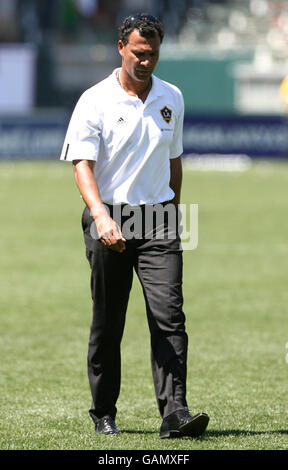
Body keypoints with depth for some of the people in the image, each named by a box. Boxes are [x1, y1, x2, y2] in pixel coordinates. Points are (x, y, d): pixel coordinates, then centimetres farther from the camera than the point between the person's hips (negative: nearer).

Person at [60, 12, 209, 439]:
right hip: (109, 220, -3)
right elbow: (82, 164, -15)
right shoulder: (95, 101, -6)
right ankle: (104, 413, 18)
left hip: (158, 218, 3)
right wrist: (102, 216, -31)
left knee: (169, 316, -11)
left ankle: (174, 412, -17)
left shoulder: (172, 99, 10)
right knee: (107, 325, 5)